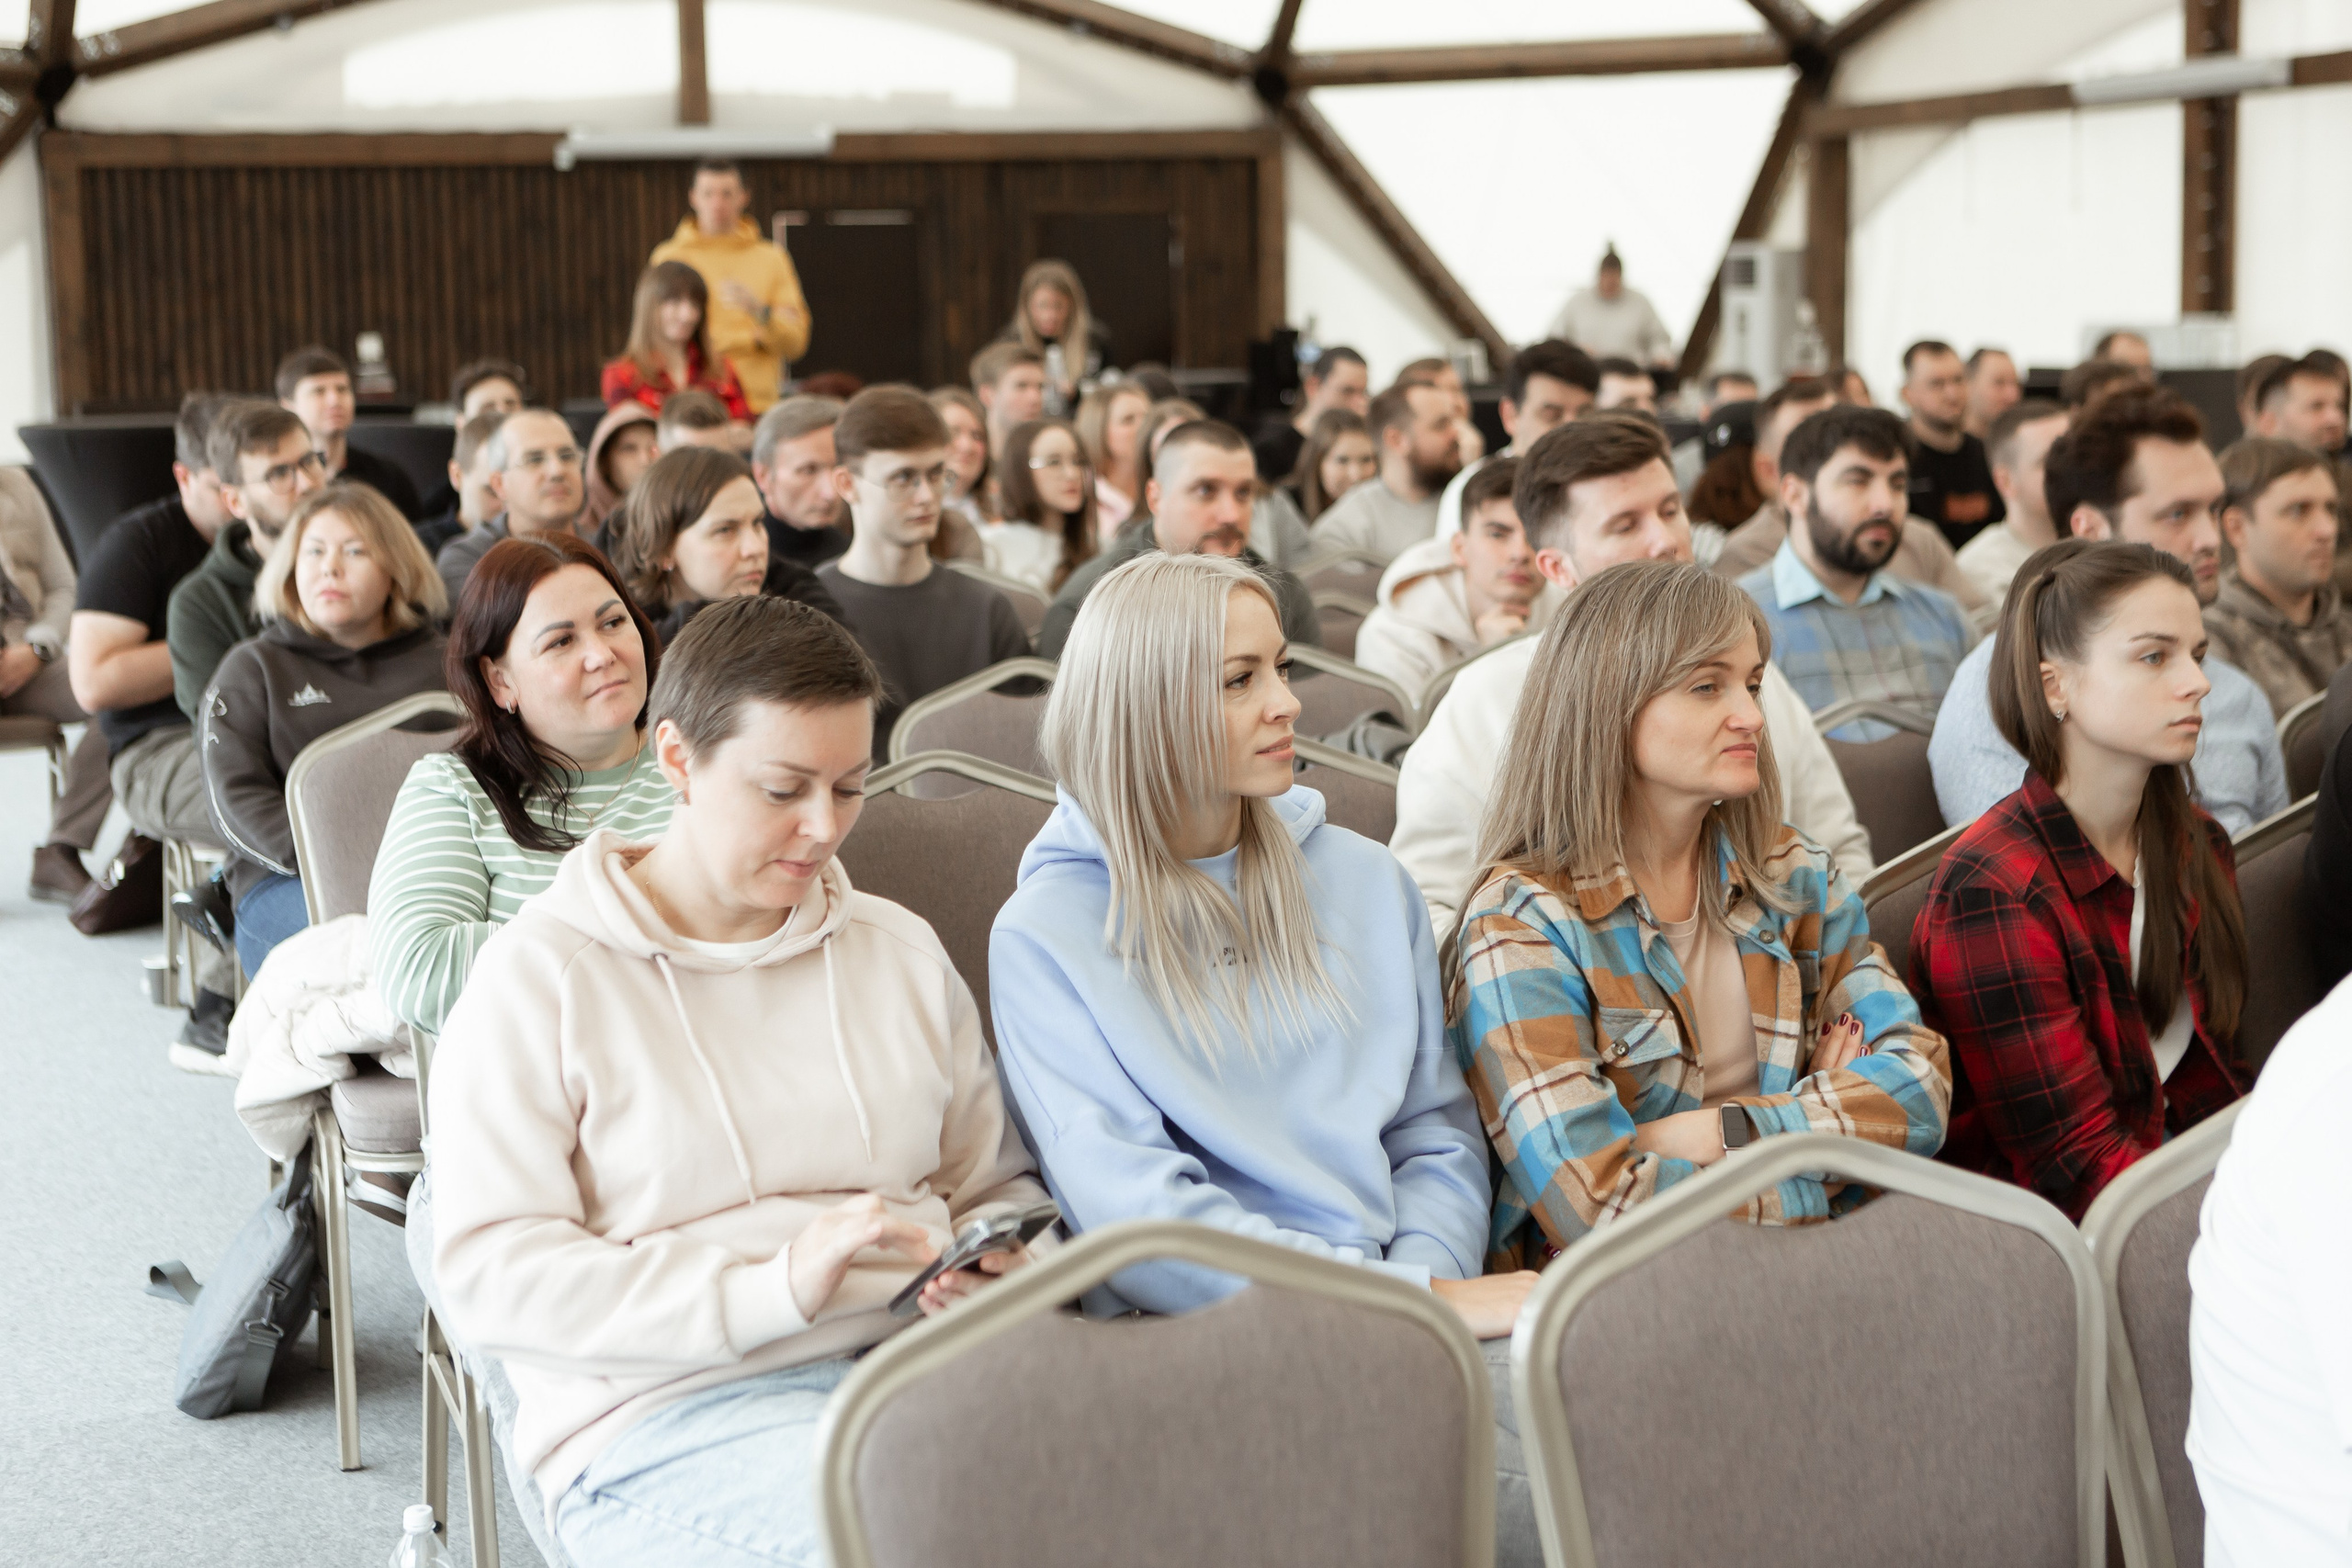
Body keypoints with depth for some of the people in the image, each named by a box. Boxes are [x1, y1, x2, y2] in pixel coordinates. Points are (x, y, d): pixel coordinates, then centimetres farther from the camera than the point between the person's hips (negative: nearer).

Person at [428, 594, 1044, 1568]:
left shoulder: (902, 951, 19)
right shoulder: (541, 975, 2)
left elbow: (994, 1184, 25)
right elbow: (487, 1270, -7)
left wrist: (1001, 1266, -1)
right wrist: (773, 1287, -17)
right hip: (662, 1409, -5)